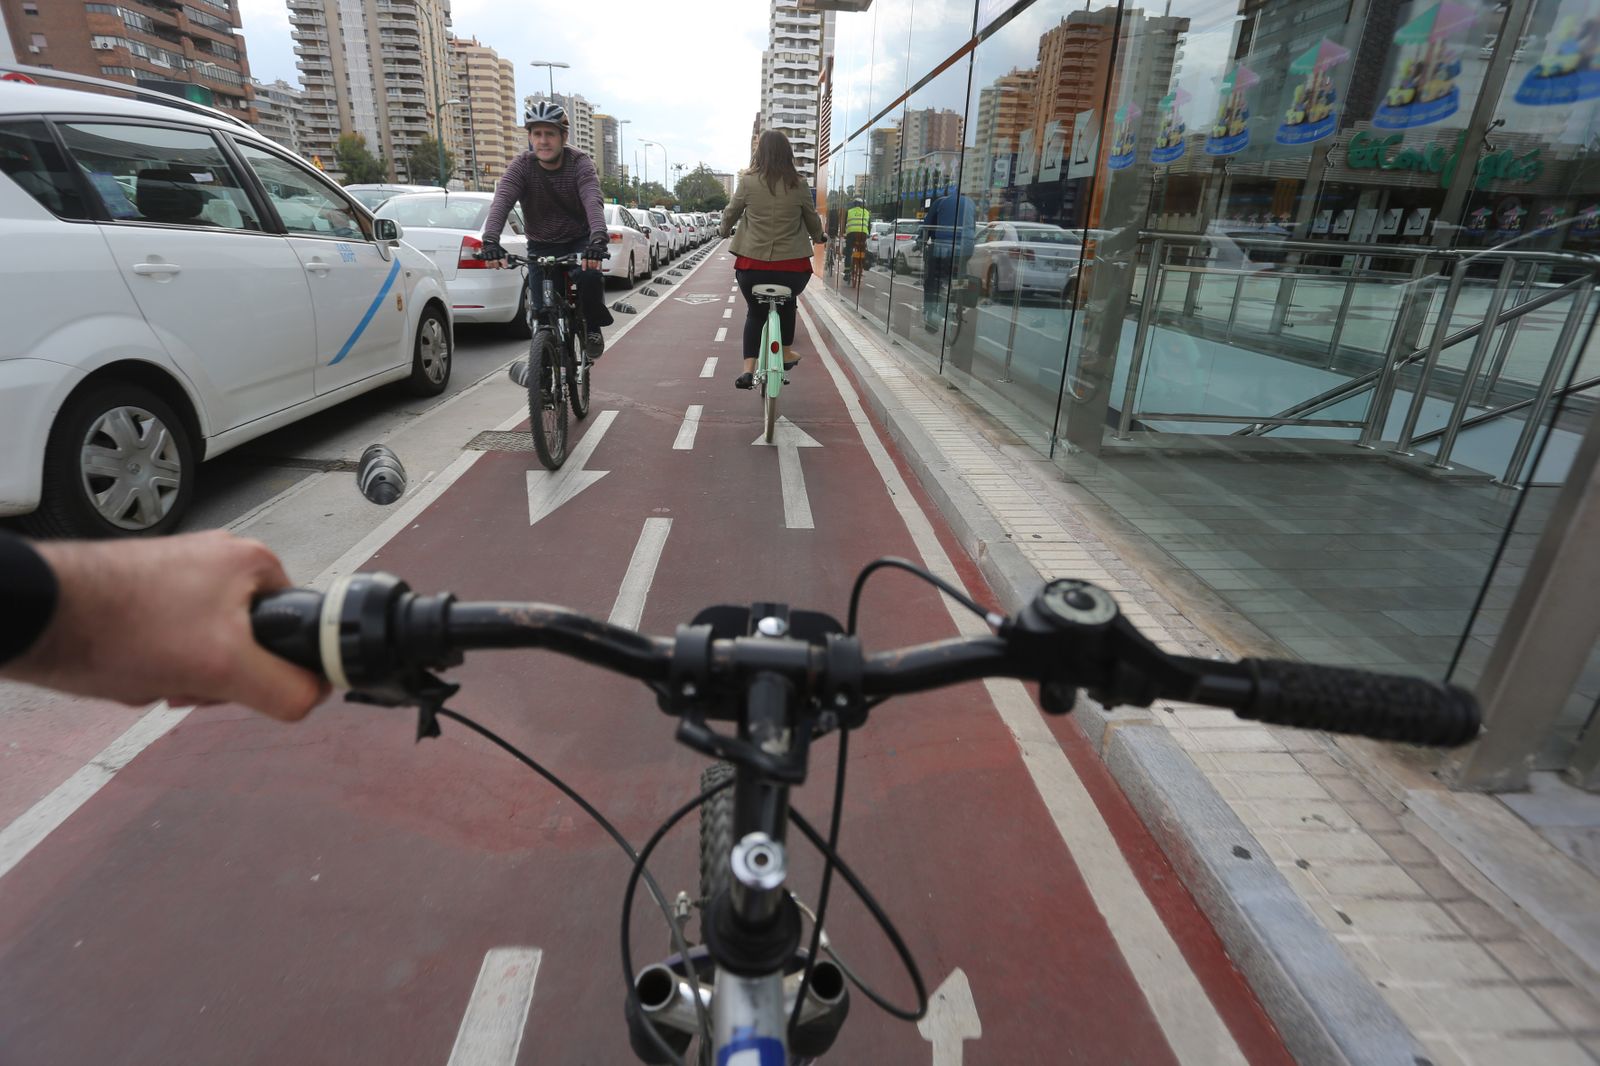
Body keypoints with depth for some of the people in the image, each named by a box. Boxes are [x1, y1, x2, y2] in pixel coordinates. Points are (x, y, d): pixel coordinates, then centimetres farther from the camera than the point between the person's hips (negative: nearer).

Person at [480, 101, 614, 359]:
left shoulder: (580, 163, -15)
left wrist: (598, 239, -54)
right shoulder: (521, 166, -11)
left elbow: (593, 202, -34)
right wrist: (490, 240, -46)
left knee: (590, 274, -33)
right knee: (541, 311, -7)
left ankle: (592, 328, -6)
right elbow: (501, 202, -26)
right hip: (541, 246, 2)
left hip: (579, 242, -1)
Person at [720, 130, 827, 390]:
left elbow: (730, 213, 9)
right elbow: (813, 220, 12)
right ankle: (786, 354, 36)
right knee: (788, 302, 30)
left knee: (755, 312, 19)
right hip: (792, 266, 0)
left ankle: (748, 370, 6)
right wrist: (819, 238, 33)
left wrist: (725, 230, 31)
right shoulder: (799, 186, 0)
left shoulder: (748, 182, -2)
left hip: (752, 264, 0)